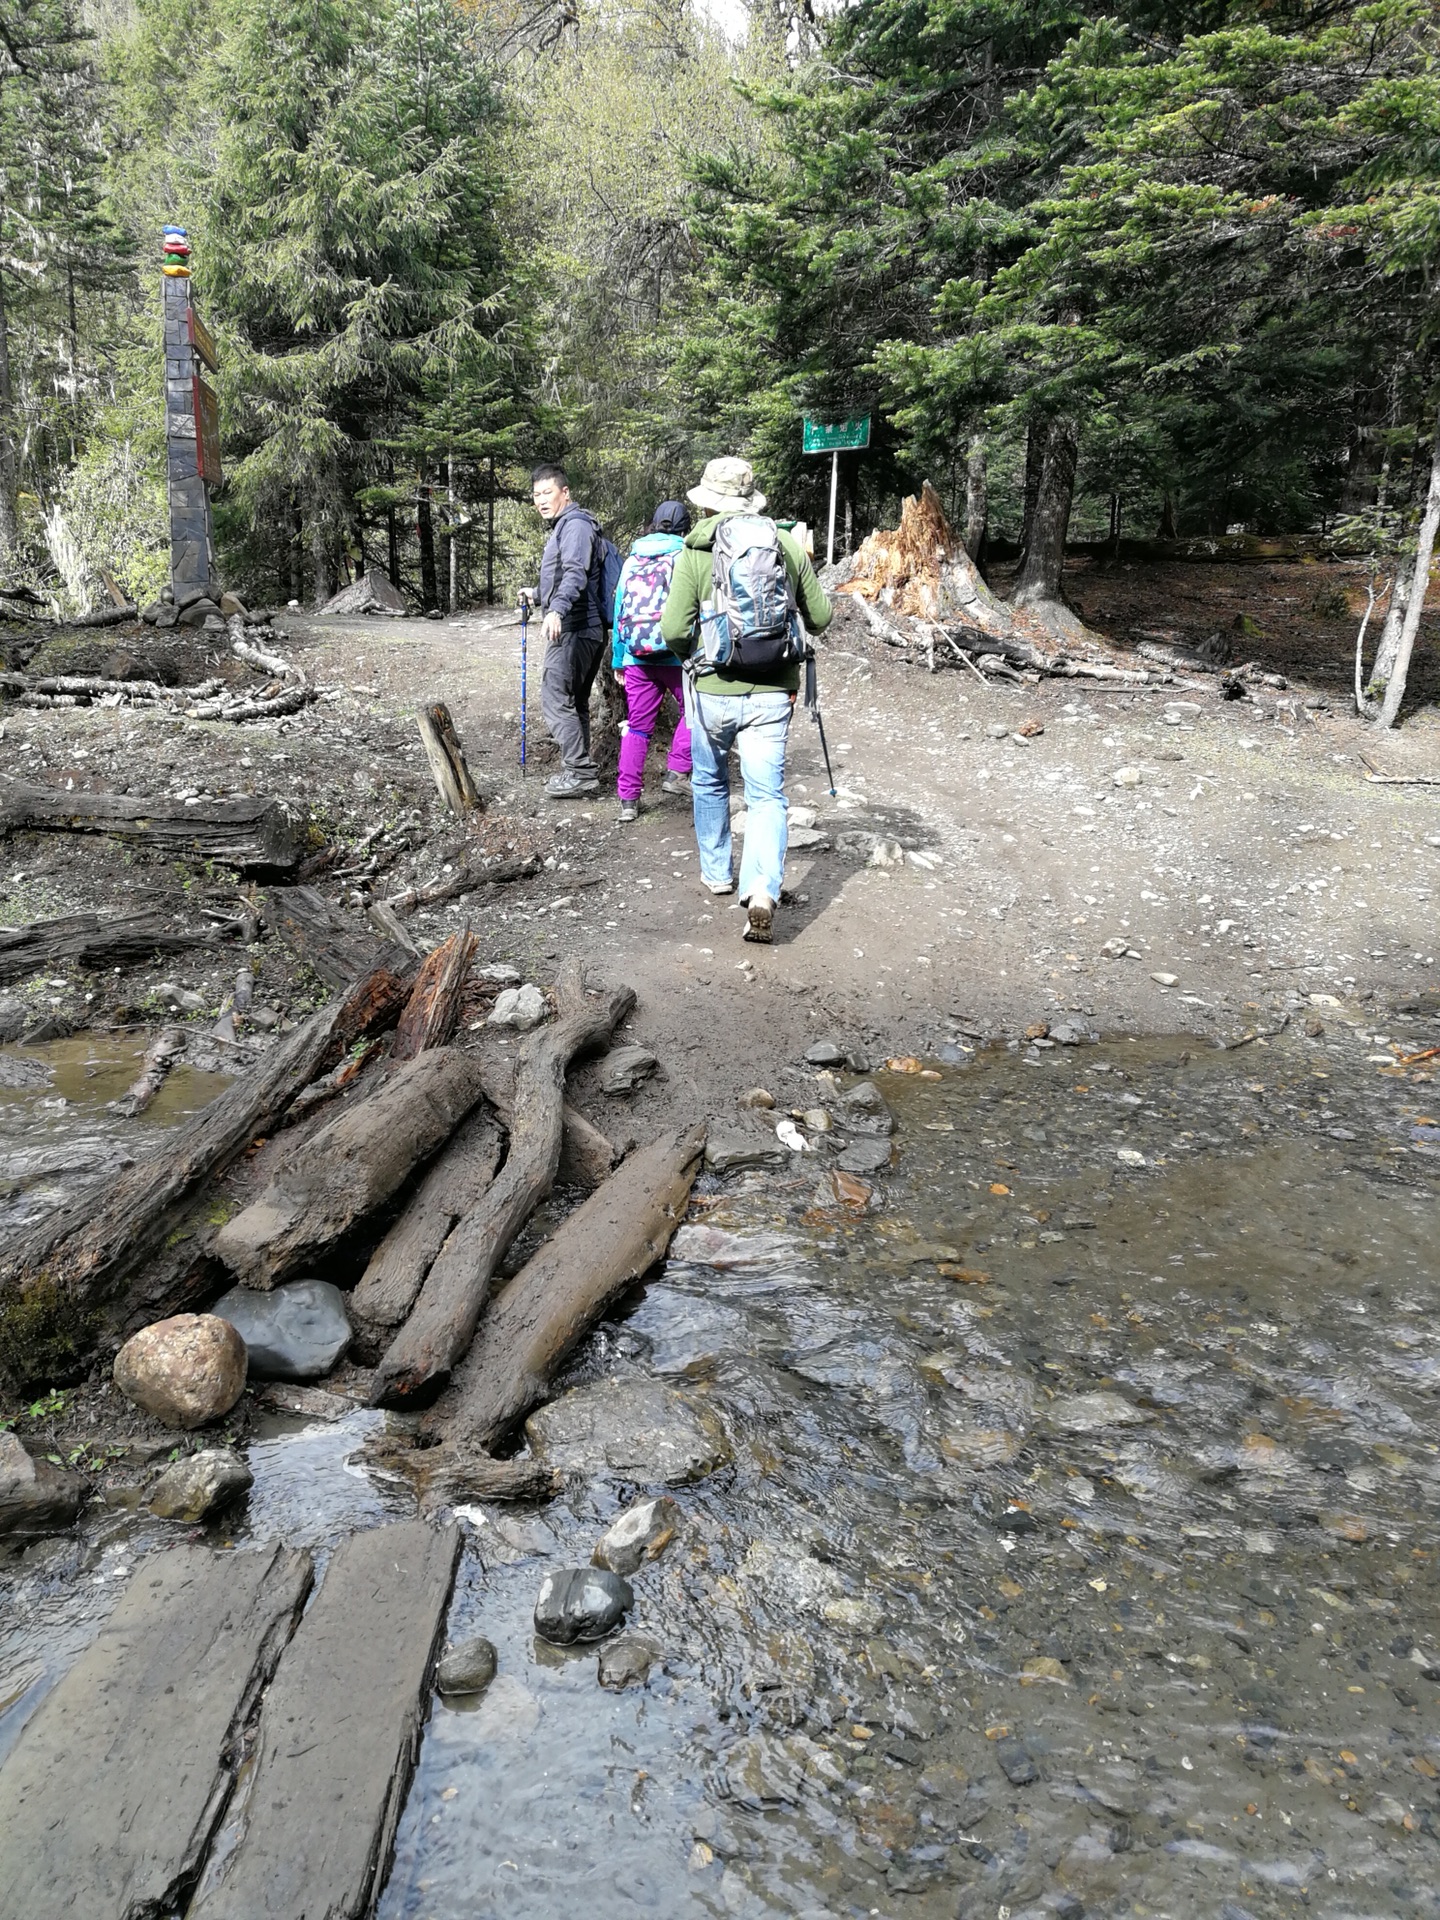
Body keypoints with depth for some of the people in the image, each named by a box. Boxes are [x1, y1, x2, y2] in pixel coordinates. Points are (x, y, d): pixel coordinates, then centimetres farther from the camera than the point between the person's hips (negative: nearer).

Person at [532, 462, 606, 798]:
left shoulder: (576, 524, -11)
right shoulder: (564, 525, 22)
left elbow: (576, 572, -27)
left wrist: (557, 609, -42)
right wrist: (541, 598, 44)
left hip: (572, 629, -11)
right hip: (585, 629, 11)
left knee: (555, 700, -12)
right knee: (574, 703, 14)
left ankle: (581, 771, -11)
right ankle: (579, 771, 20)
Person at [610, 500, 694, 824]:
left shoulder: (632, 558, 12)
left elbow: (619, 609, 13)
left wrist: (618, 660, 17)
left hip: (636, 658, 4)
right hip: (676, 655, -4)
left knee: (637, 726, 9)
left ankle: (628, 800, 9)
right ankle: (676, 772, 6)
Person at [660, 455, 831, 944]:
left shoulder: (694, 552, -6)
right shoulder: (788, 546, 3)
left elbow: (674, 630, -12)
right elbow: (820, 618, 8)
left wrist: (694, 653, 9)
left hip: (713, 690, -1)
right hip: (772, 692, 1)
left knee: (709, 783, 22)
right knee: (767, 794, 2)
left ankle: (717, 872, 35)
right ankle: (762, 891, -17)